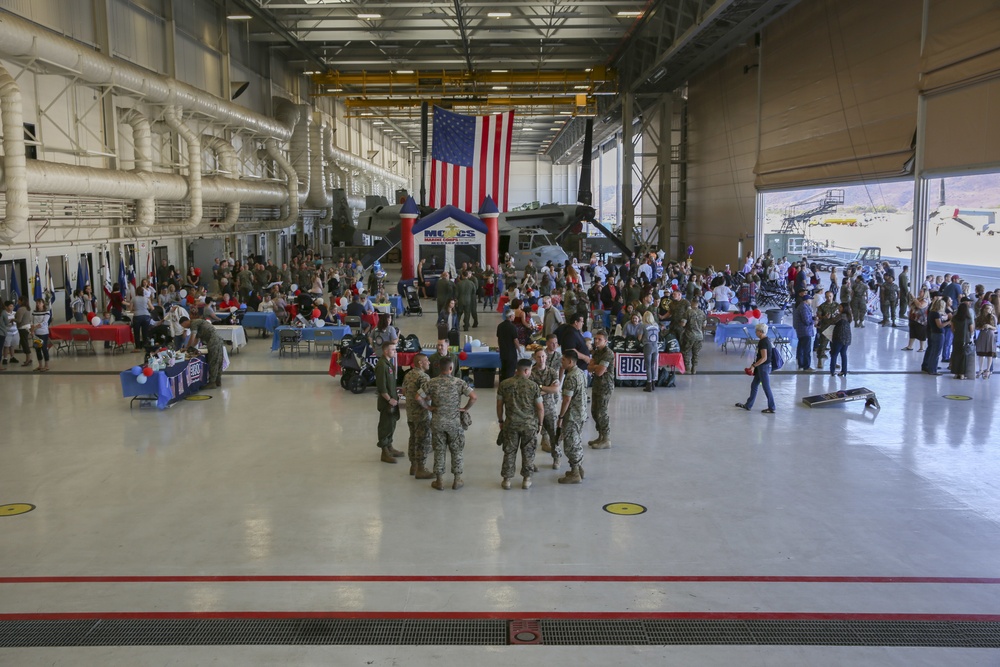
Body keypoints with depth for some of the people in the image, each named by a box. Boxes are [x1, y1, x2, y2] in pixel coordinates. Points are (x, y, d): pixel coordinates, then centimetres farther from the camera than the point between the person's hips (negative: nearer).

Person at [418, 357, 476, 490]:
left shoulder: (432, 383, -5)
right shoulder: (459, 382, -10)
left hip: (437, 422, 2)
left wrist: (428, 407, 3)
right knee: (457, 451, 12)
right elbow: (473, 397, -18)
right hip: (454, 422, -1)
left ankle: (439, 480, 15)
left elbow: (418, 397, -9)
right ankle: (457, 480, 17)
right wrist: (465, 408, -4)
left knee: (439, 450, 10)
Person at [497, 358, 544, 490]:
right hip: (529, 424, -1)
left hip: (510, 424, 1)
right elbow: (540, 408, -7)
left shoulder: (504, 384, -5)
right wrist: (540, 424, 7)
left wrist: (501, 421, 14)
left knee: (509, 452, 11)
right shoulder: (533, 386, -10)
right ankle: (526, 479, 21)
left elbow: (499, 405, 1)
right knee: (528, 452, 13)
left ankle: (507, 479, 17)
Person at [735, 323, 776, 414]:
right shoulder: (767, 339, 8)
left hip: (764, 367, -10)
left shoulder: (762, 342, -22)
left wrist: (754, 365, -20)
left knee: (766, 388, 1)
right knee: (754, 385, 16)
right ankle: (748, 405, 26)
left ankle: (771, 408, 11)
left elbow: (764, 358, -25)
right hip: (762, 367, 10)